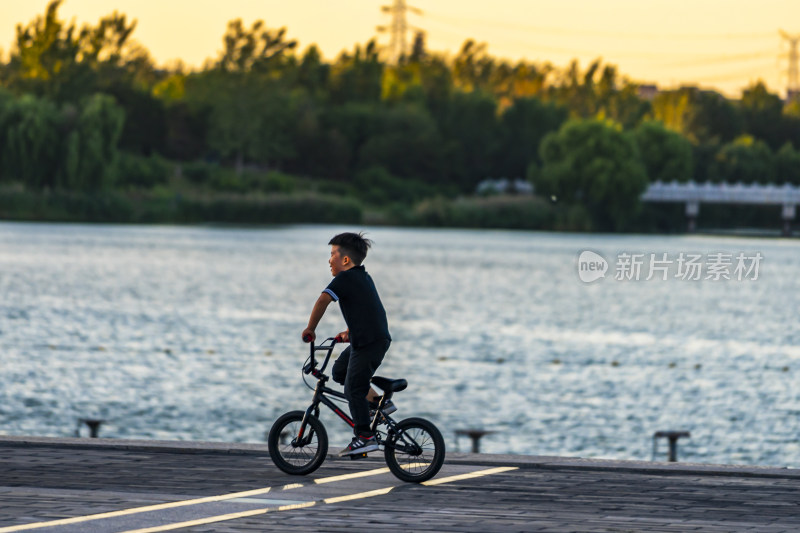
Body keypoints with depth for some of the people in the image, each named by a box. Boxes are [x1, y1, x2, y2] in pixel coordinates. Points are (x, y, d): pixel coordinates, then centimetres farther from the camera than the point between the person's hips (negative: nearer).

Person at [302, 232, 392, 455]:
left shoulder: (345, 279, -10)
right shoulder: (364, 277, 19)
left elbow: (323, 300, -22)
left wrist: (310, 329, -13)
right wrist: (349, 332, 30)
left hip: (369, 342, -10)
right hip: (377, 338, 10)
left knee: (353, 389, -6)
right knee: (339, 372, 20)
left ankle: (365, 437, -5)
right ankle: (378, 401, 17)